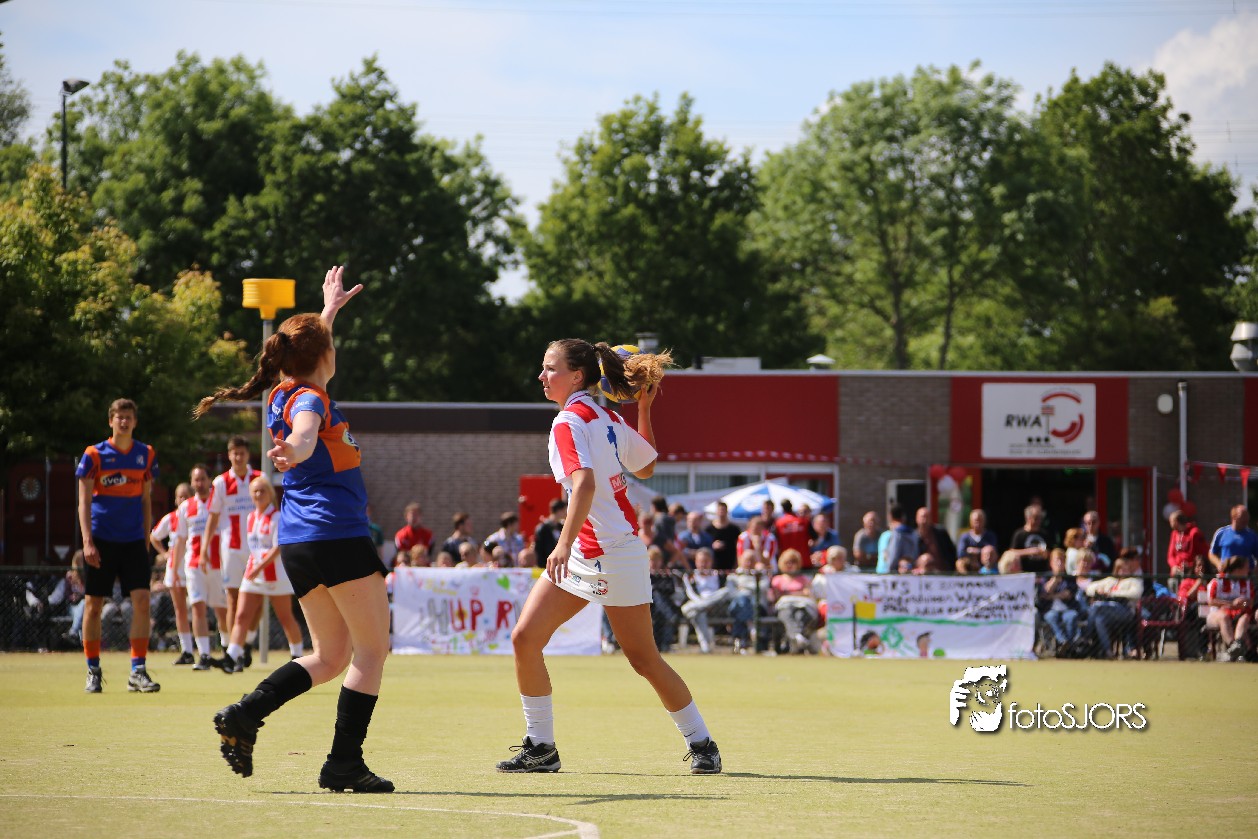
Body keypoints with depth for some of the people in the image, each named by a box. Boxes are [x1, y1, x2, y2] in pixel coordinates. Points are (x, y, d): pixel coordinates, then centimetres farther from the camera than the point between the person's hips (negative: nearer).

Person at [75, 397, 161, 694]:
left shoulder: (146, 455, 7)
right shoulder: (94, 455, -2)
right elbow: (84, 501, -3)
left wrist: (146, 540, 11)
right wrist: (87, 541, -12)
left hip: (133, 540, 2)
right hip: (101, 541, -2)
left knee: (141, 600, -10)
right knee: (94, 604, 1)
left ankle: (138, 671, -5)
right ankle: (93, 672, 13)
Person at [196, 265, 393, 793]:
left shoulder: (282, 395, 16)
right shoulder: (310, 399, -9)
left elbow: (307, 349, 38)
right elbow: (303, 434, -34)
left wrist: (330, 308, 52)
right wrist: (295, 452, -57)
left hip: (298, 544, 9)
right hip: (338, 534, -9)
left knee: (329, 656, 15)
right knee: (372, 650, -2)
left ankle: (244, 715, -3)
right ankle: (344, 764, -10)